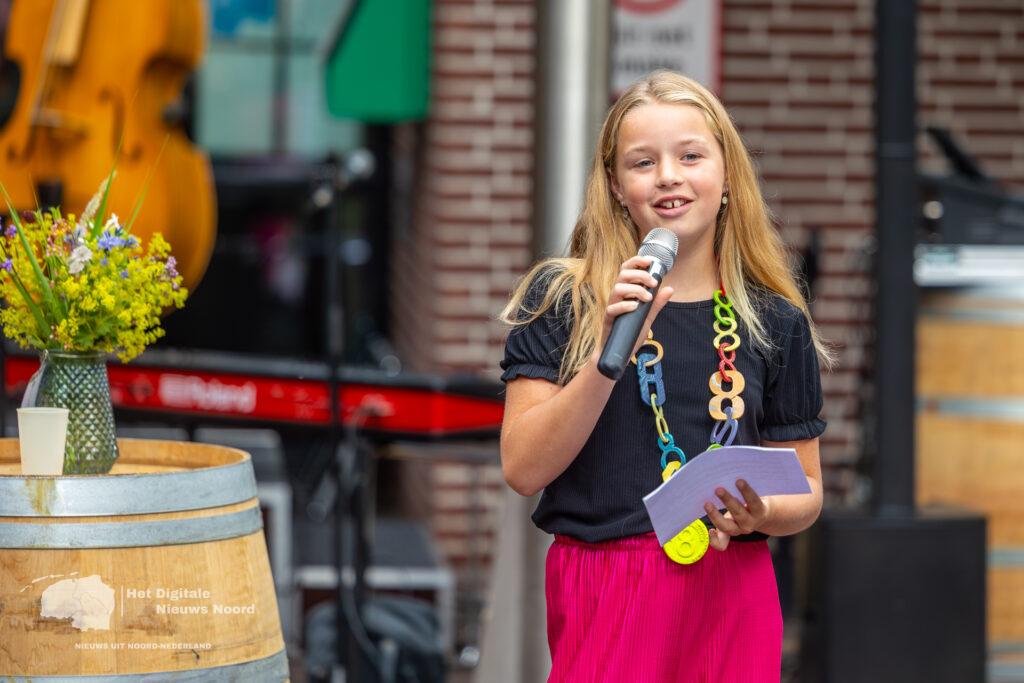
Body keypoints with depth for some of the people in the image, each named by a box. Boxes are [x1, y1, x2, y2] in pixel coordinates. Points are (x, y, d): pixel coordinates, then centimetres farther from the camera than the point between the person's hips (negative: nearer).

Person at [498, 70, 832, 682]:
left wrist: (760, 512, -11)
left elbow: (805, 492, 11)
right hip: (600, 600, -2)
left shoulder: (775, 322, 5)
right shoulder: (561, 300, 0)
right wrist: (609, 355, -19)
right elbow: (523, 469, -8)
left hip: (730, 600, 2)